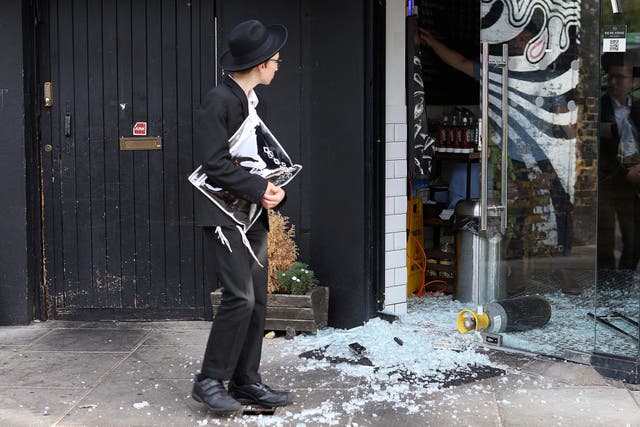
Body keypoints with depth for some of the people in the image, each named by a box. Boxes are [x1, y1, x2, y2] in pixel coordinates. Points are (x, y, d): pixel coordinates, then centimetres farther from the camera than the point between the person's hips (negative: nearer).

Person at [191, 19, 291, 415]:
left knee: (257, 302, 7)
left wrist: (274, 189, 0)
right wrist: (259, 189, -17)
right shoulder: (220, 100, -12)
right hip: (225, 214, -9)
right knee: (240, 297, -13)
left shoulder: (252, 100, 14)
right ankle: (210, 381, 0)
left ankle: (246, 382, 16)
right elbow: (214, 162, -18)